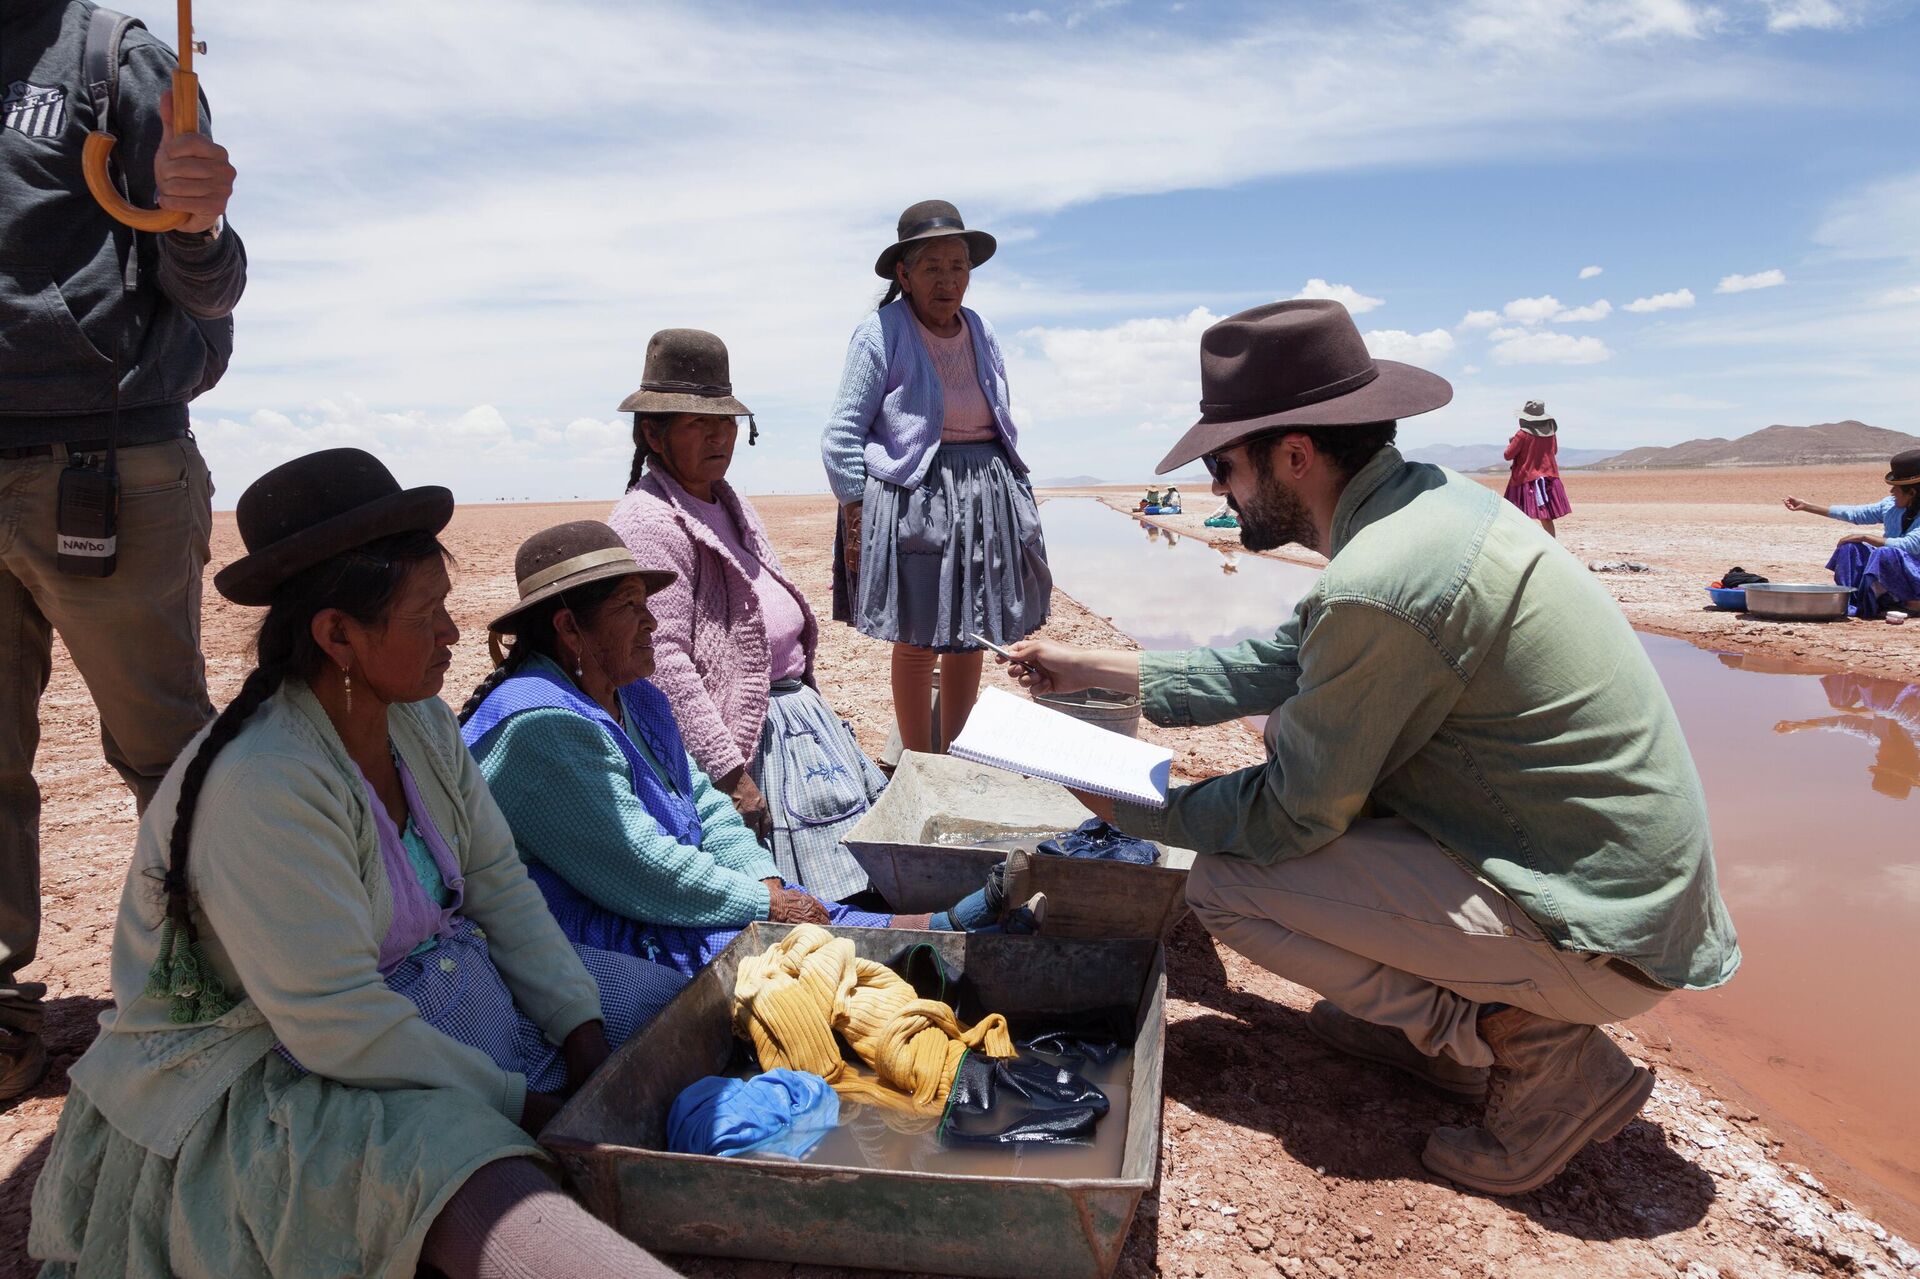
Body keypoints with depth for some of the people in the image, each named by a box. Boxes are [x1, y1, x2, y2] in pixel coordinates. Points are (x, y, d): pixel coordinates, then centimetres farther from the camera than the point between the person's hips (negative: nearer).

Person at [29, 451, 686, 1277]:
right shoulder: (262, 785, -27)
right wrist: (517, 1105, -19)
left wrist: (585, 1037, -8)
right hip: (258, 1078, -9)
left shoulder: (419, 722, -2)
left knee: (664, 1000, 4)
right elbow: (337, 1026, -27)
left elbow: (498, 883, 1)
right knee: (478, 1174, -35)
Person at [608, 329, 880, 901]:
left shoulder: (730, 504, 16)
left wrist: (813, 707, 21)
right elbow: (664, 662, -23)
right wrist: (729, 774, -25)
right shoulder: (648, 521, -15)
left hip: (799, 718, 10)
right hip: (740, 736, -10)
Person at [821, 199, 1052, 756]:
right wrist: (855, 518, -12)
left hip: (986, 498, 6)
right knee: (918, 642, 1)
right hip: (912, 497, -6)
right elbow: (842, 434, -8)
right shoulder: (880, 333, -7)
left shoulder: (981, 332, 11)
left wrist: (1010, 498, 17)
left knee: (970, 637, 11)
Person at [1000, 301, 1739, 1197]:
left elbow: (1289, 818, -16)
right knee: (1296, 725, 13)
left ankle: (1535, 1049, 0)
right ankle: (1431, 1013, 17)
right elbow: (1282, 663, 13)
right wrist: (1095, 668, 17)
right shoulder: (1426, 496, 3)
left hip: (1603, 941, -9)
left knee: (1224, 884, -9)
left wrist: (1132, 810, 0)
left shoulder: (1376, 584, -27)